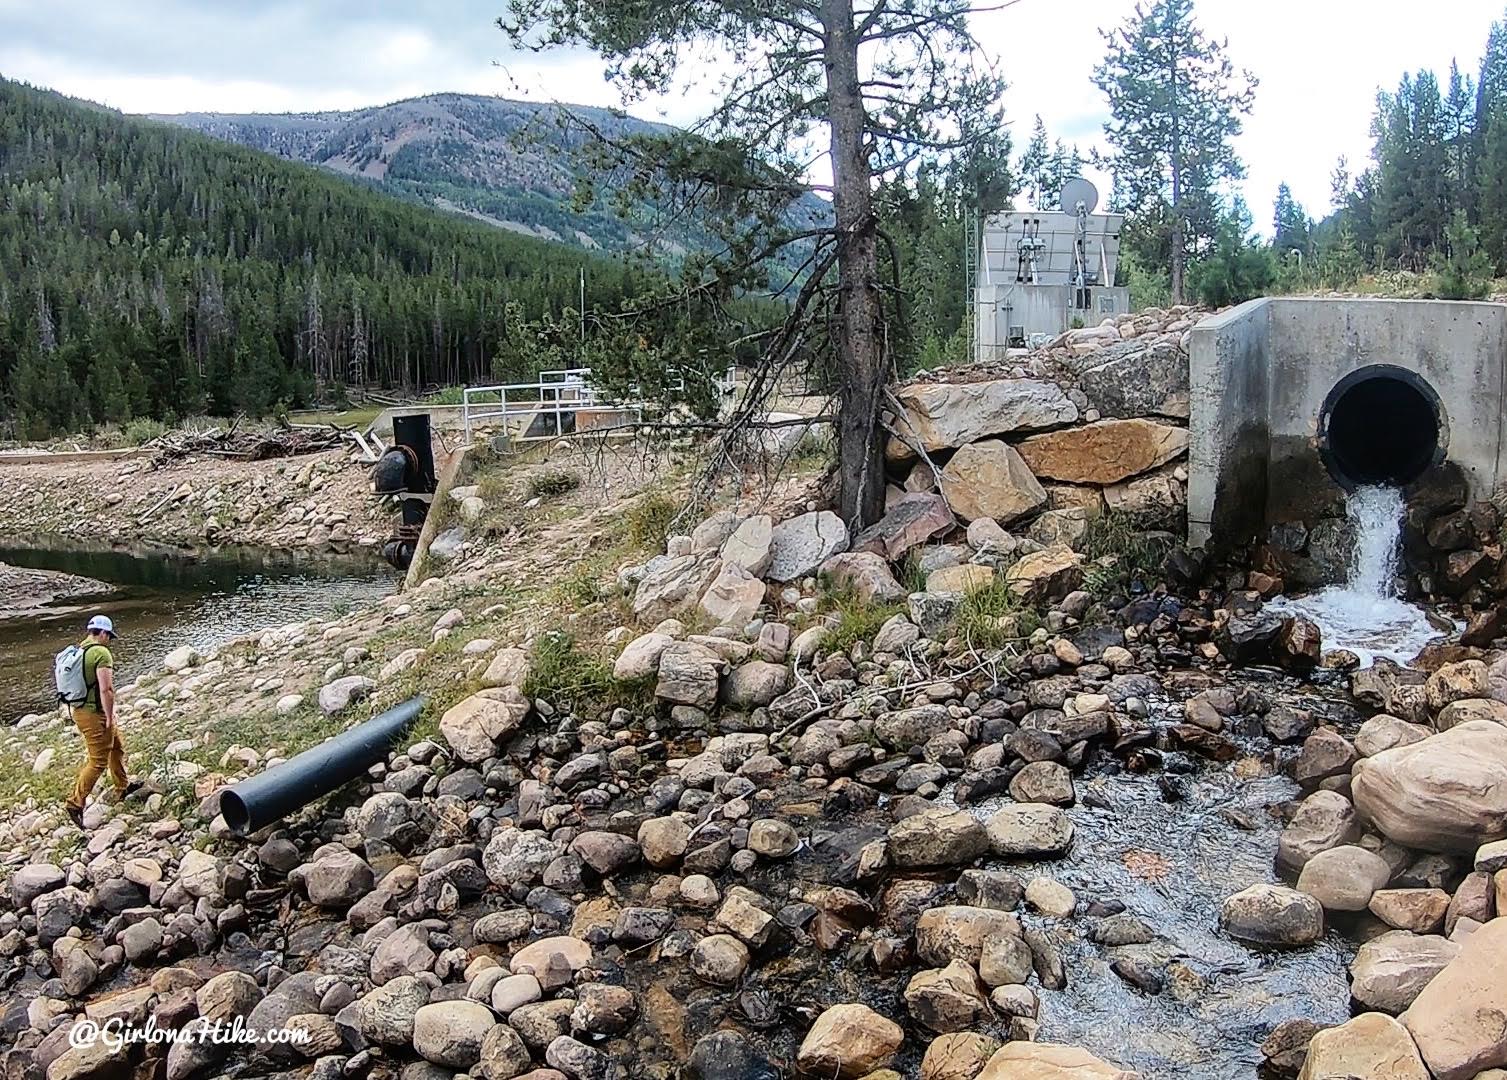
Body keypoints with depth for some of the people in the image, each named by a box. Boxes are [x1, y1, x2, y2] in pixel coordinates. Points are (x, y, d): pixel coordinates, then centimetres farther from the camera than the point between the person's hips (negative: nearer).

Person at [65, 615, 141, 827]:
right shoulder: (101, 653, -19)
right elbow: (106, 689, -26)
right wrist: (110, 717, -16)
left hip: (79, 711, 10)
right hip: (95, 714, -10)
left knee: (117, 747, 24)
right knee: (98, 762, 0)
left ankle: (124, 786, 38)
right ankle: (76, 802, 3)